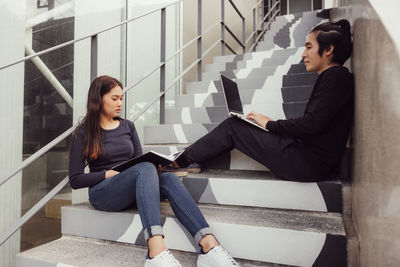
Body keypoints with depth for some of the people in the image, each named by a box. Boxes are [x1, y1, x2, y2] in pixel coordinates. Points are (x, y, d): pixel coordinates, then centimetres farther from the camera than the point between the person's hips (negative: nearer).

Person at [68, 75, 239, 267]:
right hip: (103, 193, -4)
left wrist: (158, 163, -7)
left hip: (131, 192, 4)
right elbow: (75, 180, 0)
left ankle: (209, 246, -46)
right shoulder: (83, 134, 3)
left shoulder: (128, 126, 16)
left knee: (168, 177, -30)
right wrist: (109, 173, -14)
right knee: (146, 168, -34)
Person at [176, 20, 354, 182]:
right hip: (311, 160, 9)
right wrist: (272, 123, 8)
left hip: (312, 163, -9)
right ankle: (192, 159, 16)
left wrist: (271, 124, -8)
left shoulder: (336, 77, -11)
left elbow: (312, 124, -21)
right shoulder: (328, 77, 19)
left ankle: (182, 160, 12)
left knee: (232, 126, -5)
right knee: (234, 124, 10)